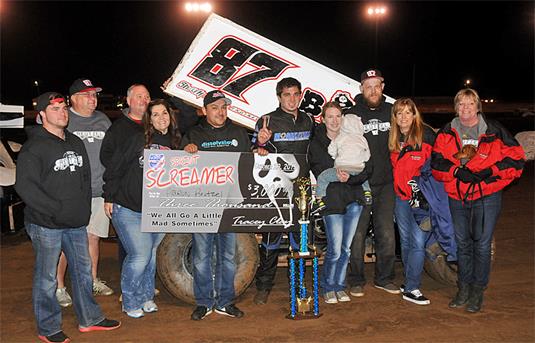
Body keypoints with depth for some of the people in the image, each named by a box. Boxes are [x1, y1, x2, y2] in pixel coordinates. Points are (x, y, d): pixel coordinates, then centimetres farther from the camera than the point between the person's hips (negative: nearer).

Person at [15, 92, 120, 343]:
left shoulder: (76, 143, 13)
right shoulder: (34, 147, -10)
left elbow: (86, 177, 19)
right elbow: (25, 186, -17)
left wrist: (85, 208, 8)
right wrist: (58, 209, -19)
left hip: (77, 223, 7)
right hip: (45, 225, -7)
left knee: (83, 270, 15)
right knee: (46, 277, 4)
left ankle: (89, 318, 30)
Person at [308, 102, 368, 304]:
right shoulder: (316, 144, 3)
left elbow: (364, 172, 1)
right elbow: (320, 174, -3)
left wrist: (349, 178, -17)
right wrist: (339, 176, -18)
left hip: (353, 200, 3)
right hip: (332, 201, -3)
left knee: (346, 248, 9)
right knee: (335, 250, -6)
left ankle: (339, 286, 25)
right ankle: (328, 287, 15)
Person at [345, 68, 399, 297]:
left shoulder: (391, 112, 9)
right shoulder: (352, 115, -1)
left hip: (385, 184, 3)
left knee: (387, 234, 7)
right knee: (357, 234, 2)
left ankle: (384, 278, 24)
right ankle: (356, 280, 17)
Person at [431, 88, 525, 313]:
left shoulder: (494, 131, -3)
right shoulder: (446, 133, 5)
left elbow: (516, 159, -4)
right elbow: (437, 162, 1)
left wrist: (491, 171, -16)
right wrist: (456, 171, -15)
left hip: (487, 196, -3)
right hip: (457, 197, 3)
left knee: (482, 244, -1)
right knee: (462, 243, 12)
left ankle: (478, 290, 14)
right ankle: (464, 288, 25)